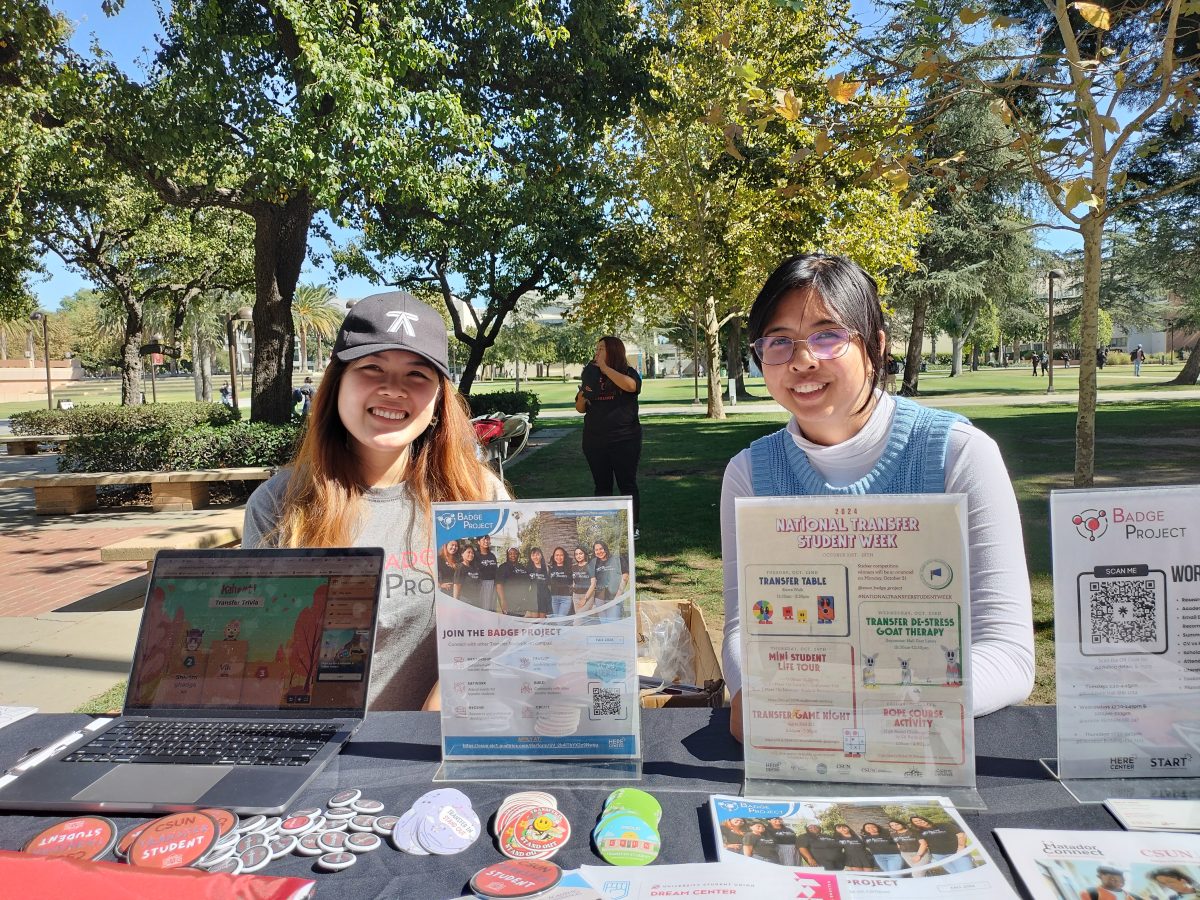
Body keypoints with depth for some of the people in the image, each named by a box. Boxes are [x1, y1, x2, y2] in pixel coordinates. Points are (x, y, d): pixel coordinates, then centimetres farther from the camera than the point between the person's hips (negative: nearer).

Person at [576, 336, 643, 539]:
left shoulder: (628, 373, -1)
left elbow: (631, 386, -27)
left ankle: (633, 526, 10)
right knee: (601, 485, 9)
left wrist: (605, 368, -20)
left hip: (624, 440, -4)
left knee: (627, 484, 2)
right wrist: (582, 396, -7)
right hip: (595, 441, 4)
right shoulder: (591, 376, 11)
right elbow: (580, 408, 16)